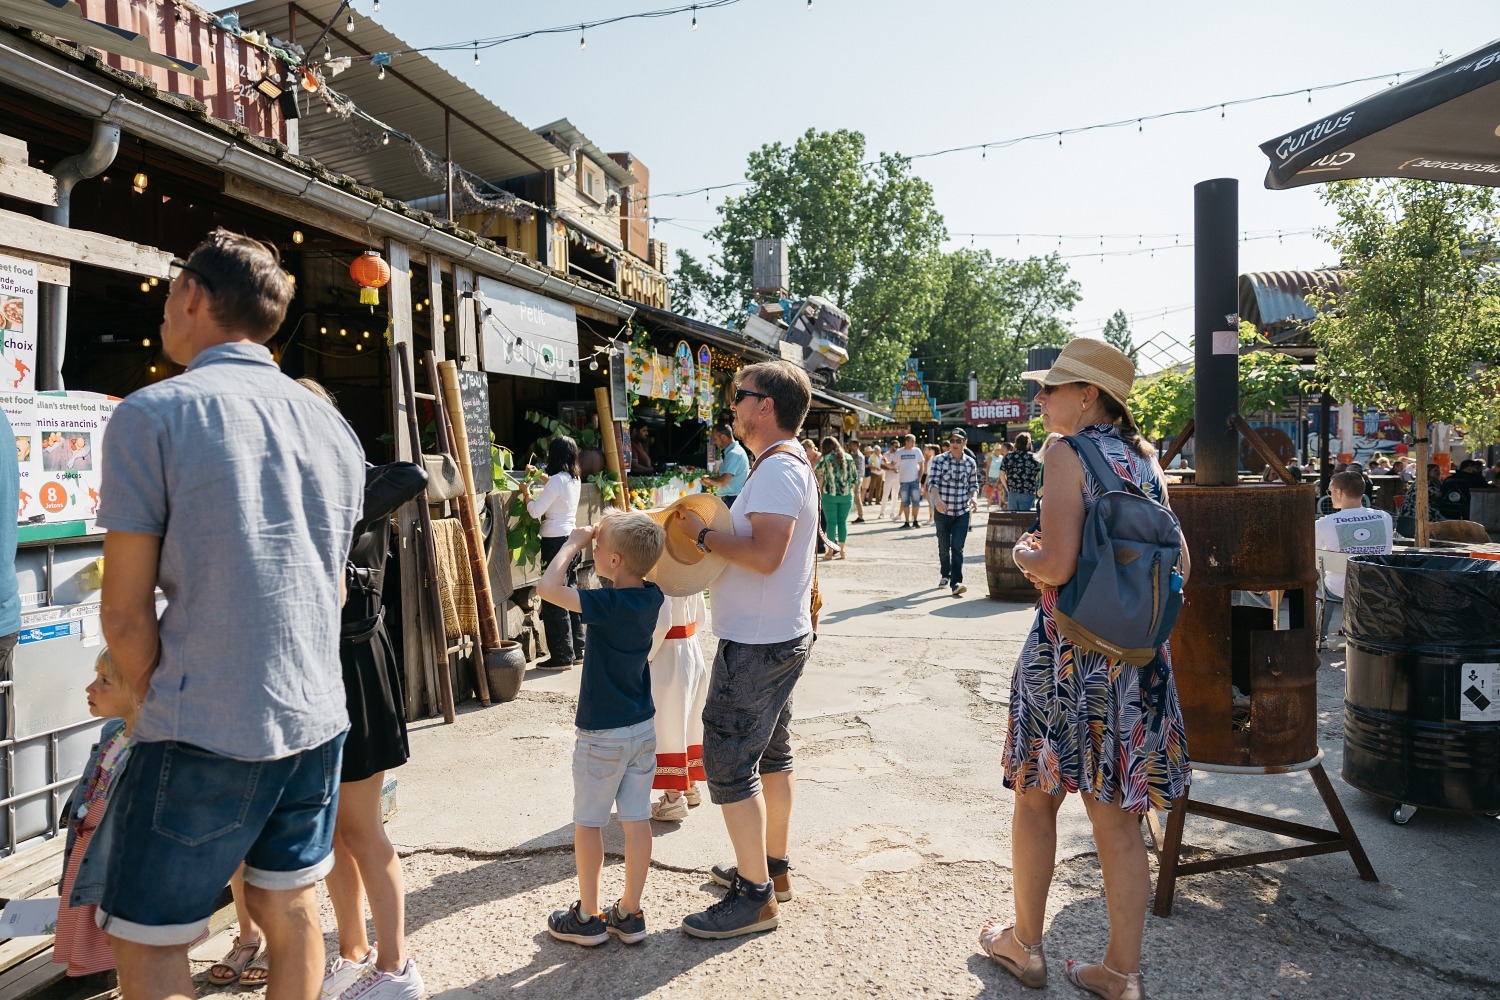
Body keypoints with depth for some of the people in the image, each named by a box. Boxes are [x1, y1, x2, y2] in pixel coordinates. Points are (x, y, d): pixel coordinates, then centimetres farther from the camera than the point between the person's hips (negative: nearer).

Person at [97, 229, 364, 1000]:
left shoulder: (152, 415, -11)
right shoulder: (332, 427, 7)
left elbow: (126, 612, -10)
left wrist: (161, 702, 4)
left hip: (206, 734, -6)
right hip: (315, 718, 6)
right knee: (289, 909, 19)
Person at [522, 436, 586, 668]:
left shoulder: (556, 480, -17)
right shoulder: (575, 479, 9)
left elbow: (536, 511, -13)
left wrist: (526, 492, 4)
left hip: (556, 542, -9)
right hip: (571, 538, 9)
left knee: (554, 601, -3)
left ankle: (562, 656, 0)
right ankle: (576, 650, 21)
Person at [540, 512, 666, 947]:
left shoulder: (608, 604, -24)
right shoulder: (652, 597, -2)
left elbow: (548, 587, -28)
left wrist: (573, 543, -15)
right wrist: (609, 531, 7)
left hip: (601, 734, -7)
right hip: (643, 728, 7)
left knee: (588, 824, 9)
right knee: (637, 821, 11)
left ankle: (588, 918, 21)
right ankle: (629, 914, 23)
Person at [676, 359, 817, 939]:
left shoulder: (776, 470, -19)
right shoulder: (790, 464, 14)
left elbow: (765, 554, -30)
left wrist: (704, 533, -18)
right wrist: (714, 526, 5)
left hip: (757, 643, -11)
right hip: (781, 635, 11)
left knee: (729, 759, -4)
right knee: (771, 751, 19)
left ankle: (755, 896, 4)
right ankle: (774, 866, 32)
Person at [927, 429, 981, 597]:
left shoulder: (971, 463, 2)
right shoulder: (939, 460, -7)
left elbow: (973, 484, 12)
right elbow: (932, 482, -14)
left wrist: (974, 497, -9)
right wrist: (937, 499, -32)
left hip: (962, 512, 1)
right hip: (942, 511, -1)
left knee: (958, 548, -9)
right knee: (944, 547, 13)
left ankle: (956, 582, -12)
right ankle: (945, 575, 35)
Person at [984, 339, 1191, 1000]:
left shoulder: (1068, 453, -11)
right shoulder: (1145, 458, 9)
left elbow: (1057, 565, -20)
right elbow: (1178, 565, 10)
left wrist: (1022, 555, 0)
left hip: (1070, 650, -6)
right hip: (1139, 658, 6)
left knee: (1035, 798, 12)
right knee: (1118, 816, 12)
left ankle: (1025, 945, 27)